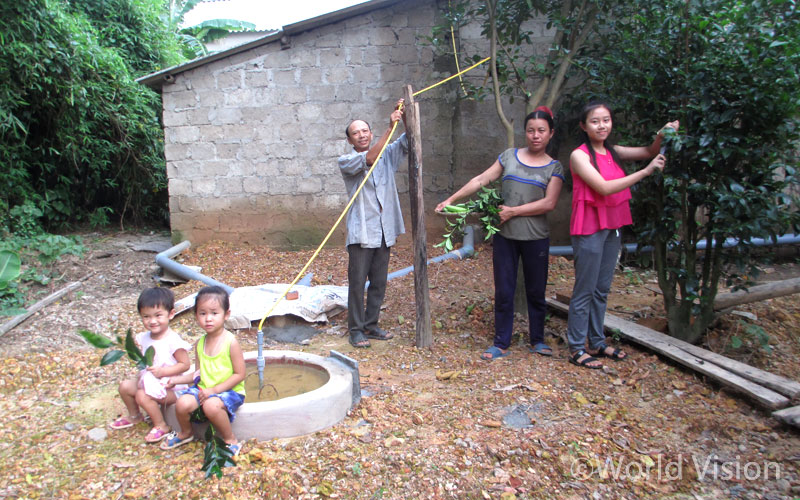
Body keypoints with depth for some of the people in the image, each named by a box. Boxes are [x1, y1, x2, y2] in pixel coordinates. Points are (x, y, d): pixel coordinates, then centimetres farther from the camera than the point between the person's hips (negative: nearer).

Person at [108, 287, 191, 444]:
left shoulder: (173, 341, -22)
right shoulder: (144, 338, 2)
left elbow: (185, 364, -19)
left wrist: (162, 371, -25)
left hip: (170, 387, -8)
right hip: (149, 381, 8)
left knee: (142, 396, -25)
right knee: (125, 386, 5)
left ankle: (161, 425, -3)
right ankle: (134, 416, 32)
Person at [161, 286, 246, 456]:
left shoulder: (231, 342, -14)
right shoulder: (199, 344, 6)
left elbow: (239, 374, -14)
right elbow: (199, 373, 17)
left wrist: (215, 389, -19)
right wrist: (178, 379, 4)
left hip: (229, 390, -6)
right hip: (203, 388, 6)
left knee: (211, 405, -34)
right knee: (182, 403, -18)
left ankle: (230, 440, -9)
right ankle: (185, 433, 17)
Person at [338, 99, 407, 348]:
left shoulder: (386, 155, 12)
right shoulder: (346, 161, -3)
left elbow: (407, 142, 1)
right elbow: (369, 159, -21)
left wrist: (404, 117, -16)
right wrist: (390, 127, -23)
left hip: (384, 231, 5)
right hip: (361, 232, -5)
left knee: (379, 283, 11)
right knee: (357, 282, 0)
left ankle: (371, 325, 24)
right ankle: (356, 329, 11)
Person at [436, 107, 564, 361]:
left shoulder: (554, 167, 3)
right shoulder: (509, 156, 7)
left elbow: (549, 203, -9)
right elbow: (481, 180, 5)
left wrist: (513, 211, -13)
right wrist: (451, 199, 1)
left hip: (536, 238, -1)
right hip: (505, 236, 1)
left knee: (536, 292, 11)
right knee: (503, 292, 5)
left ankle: (537, 340, 27)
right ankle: (501, 343, 14)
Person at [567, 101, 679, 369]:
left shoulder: (612, 152, 10)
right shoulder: (580, 155, -11)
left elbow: (649, 152, 13)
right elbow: (604, 187, -20)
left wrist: (661, 136, -9)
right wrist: (646, 171, -19)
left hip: (612, 227, 7)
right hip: (589, 229, -7)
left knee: (602, 290, 15)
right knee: (584, 291, -1)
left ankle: (597, 342, 27)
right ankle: (576, 349, 9)